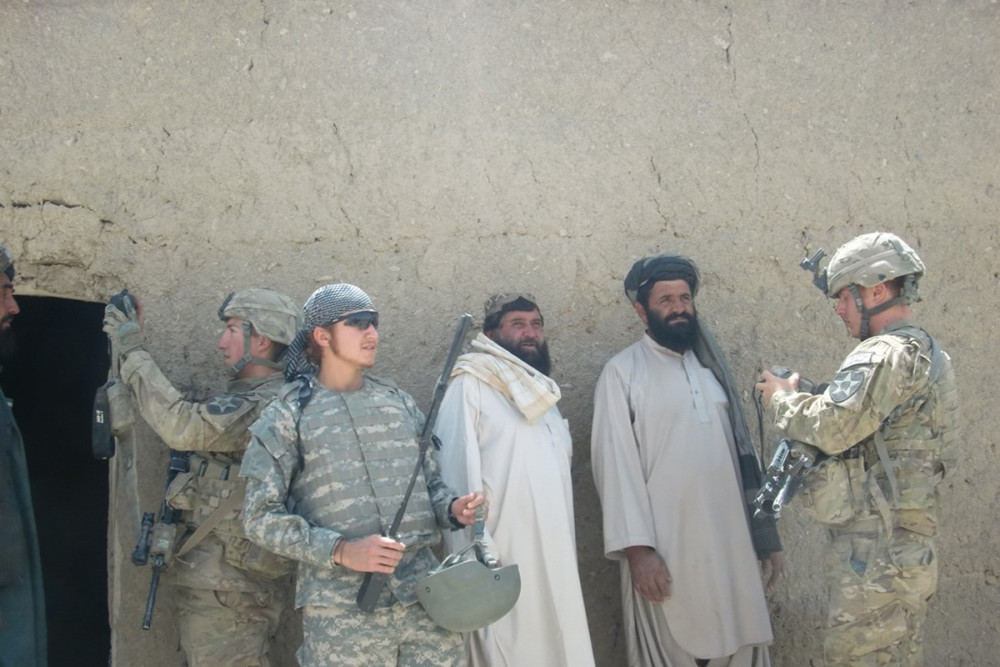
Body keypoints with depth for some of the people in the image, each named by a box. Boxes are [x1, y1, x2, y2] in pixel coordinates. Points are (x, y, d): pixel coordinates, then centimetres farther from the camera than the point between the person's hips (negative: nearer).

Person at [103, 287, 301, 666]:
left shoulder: (268, 404, -19)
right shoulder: (245, 398, 16)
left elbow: (183, 426, -31)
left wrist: (133, 353, -21)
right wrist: (131, 350, 14)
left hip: (226, 587, -10)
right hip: (218, 578, 10)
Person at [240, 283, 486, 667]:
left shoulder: (399, 401, 14)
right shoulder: (288, 416, 1)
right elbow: (261, 516, -4)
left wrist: (451, 508, -2)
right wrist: (340, 550, -15)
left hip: (426, 598, 4)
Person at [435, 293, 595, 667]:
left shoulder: (543, 393, 19)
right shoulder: (471, 386, -7)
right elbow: (458, 476, -13)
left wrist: (568, 546, 16)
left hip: (554, 560, 8)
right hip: (502, 561, -7)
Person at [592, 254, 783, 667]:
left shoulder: (712, 367, 14)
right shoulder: (622, 372, -3)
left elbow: (742, 452, 15)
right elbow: (616, 463, -8)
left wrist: (766, 535, 14)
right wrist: (637, 547, -16)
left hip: (730, 545, 5)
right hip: (665, 550, -5)